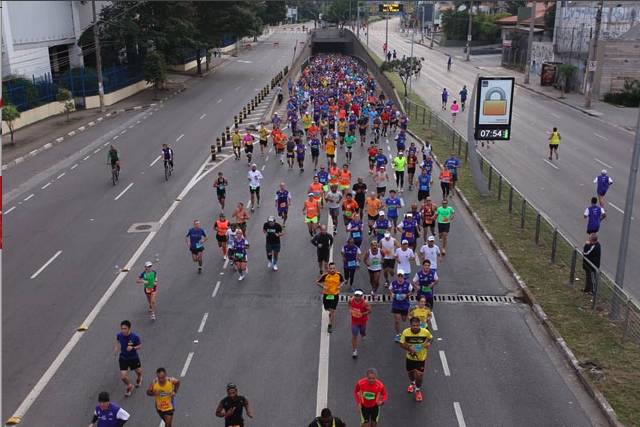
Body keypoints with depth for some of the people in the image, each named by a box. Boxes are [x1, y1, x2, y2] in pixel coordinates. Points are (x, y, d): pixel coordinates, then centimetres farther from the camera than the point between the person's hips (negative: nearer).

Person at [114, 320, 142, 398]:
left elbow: (139, 345, -13)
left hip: (133, 357, -1)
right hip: (123, 357, 1)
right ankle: (129, 386, 29)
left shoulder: (135, 336, -28)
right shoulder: (119, 335, -20)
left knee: (138, 371, 22)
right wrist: (116, 347, -2)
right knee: (123, 377, -5)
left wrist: (133, 348, -32)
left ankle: (139, 378, 61)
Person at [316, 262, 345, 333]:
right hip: (326, 294, 1)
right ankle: (330, 312, 55)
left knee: (332, 311, -3)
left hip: (335, 295, 0)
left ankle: (330, 325, 13)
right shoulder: (325, 275, -15)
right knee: (327, 309, 16)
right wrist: (324, 287, -19)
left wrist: (340, 286, -10)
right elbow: (317, 282, -4)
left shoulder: (339, 275, -9)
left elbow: (343, 281, 11)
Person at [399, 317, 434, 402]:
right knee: (410, 372, 24)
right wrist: (409, 348, -30)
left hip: (421, 358, -2)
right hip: (410, 357, 2)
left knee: (419, 376, -3)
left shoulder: (425, 332, -24)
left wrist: (429, 343, -24)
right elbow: (402, 343, -11)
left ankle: (417, 390, 30)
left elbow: (431, 338, -2)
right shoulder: (406, 332, -23)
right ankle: (412, 383, 60)